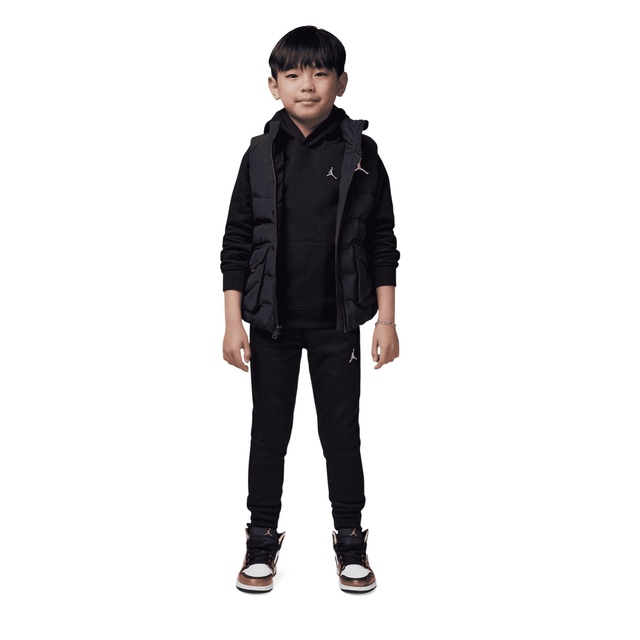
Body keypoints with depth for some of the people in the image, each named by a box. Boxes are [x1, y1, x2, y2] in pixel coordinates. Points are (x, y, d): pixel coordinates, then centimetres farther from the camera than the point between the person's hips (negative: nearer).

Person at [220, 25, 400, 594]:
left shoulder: (360, 154, -1)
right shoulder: (261, 155, 1)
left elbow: (383, 243, 2)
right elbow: (236, 242, 2)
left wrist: (386, 320, -2)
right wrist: (233, 321, -3)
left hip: (337, 323, -1)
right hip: (271, 322, 1)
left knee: (341, 431, 8)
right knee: (269, 431, 9)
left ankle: (350, 538, 24)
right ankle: (263, 536, 25)